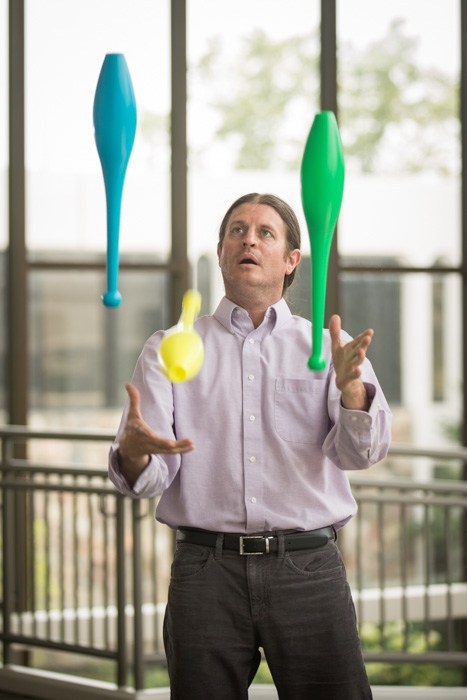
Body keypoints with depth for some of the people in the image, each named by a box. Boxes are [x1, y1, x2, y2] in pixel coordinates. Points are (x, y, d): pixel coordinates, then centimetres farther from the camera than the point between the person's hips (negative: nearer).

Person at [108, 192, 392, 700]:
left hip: (308, 567, 0)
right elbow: (147, 478, 0)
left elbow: (360, 451, -6)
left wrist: (351, 385, -27)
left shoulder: (326, 349, 11)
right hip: (205, 568, 0)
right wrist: (133, 453, -24)